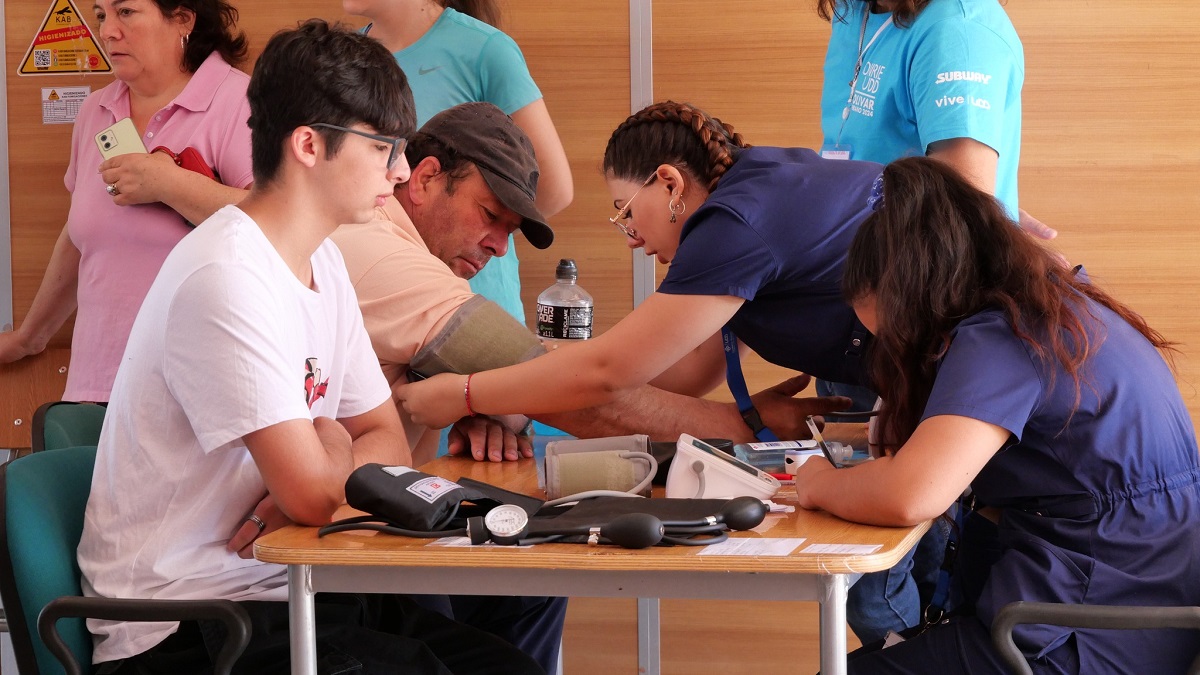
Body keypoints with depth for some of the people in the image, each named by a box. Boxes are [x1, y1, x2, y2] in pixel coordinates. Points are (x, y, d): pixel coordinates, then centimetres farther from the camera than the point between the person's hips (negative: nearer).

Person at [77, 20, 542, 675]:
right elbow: (314, 492, -25)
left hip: (284, 588, 8)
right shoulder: (227, 278, -21)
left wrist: (318, 476, -10)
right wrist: (332, 445, 0)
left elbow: (386, 440, 13)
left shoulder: (323, 262, 10)